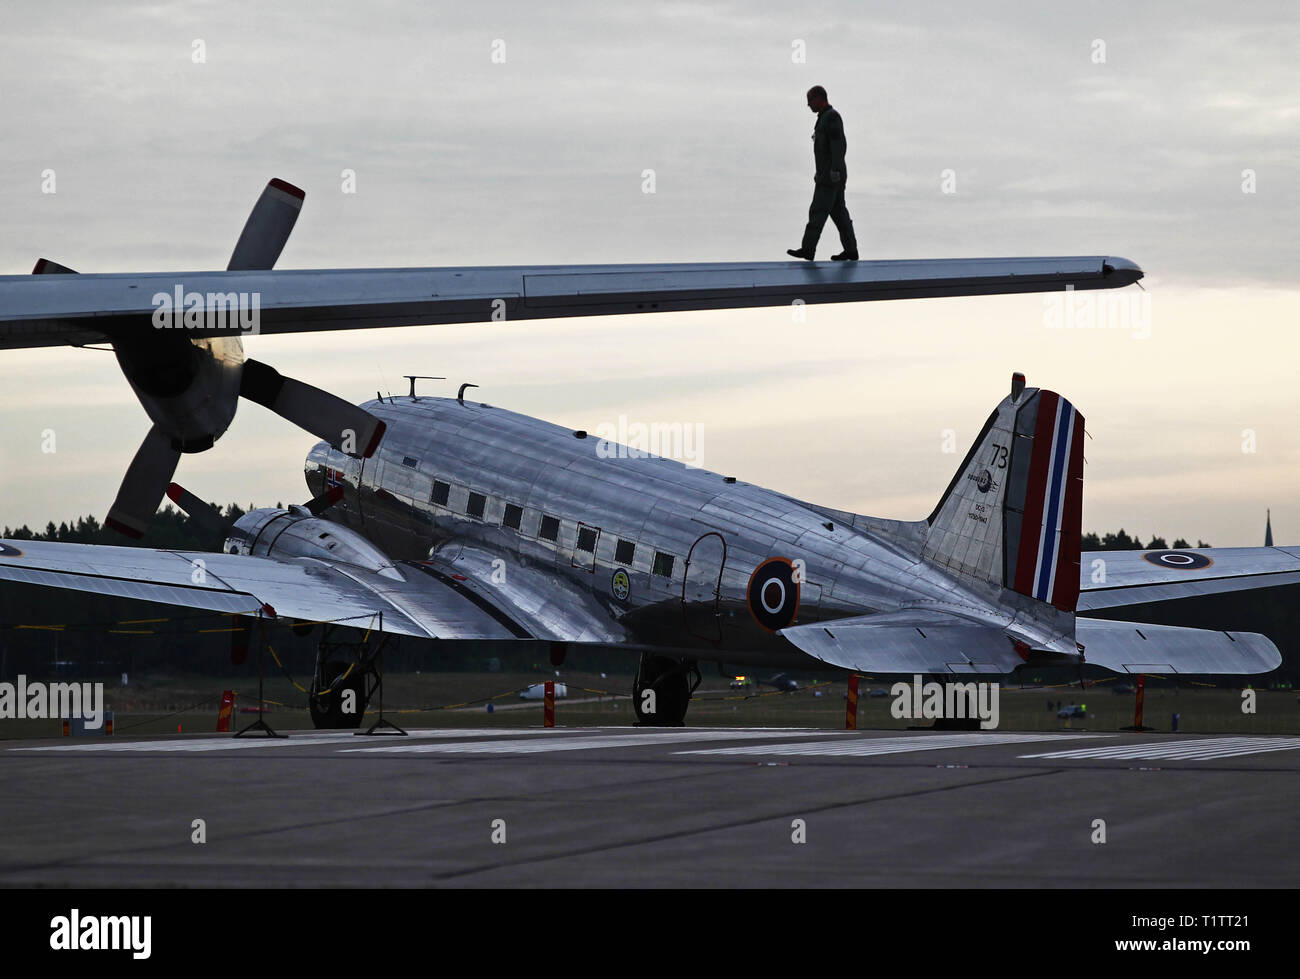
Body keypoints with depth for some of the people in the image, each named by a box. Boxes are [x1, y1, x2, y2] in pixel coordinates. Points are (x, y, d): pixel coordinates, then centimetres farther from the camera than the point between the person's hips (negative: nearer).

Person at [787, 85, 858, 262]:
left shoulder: (832, 117, -13)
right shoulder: (825, 117, 19)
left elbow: (839, 145, -21)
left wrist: (835, 170, -26)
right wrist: (820, 172, 24)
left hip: (830, 176, -10)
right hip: (828, 175, 10)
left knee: (818, 211, -8)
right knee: (838, 212, 8)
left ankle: (808, 248, -8)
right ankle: (850, 250, 8)